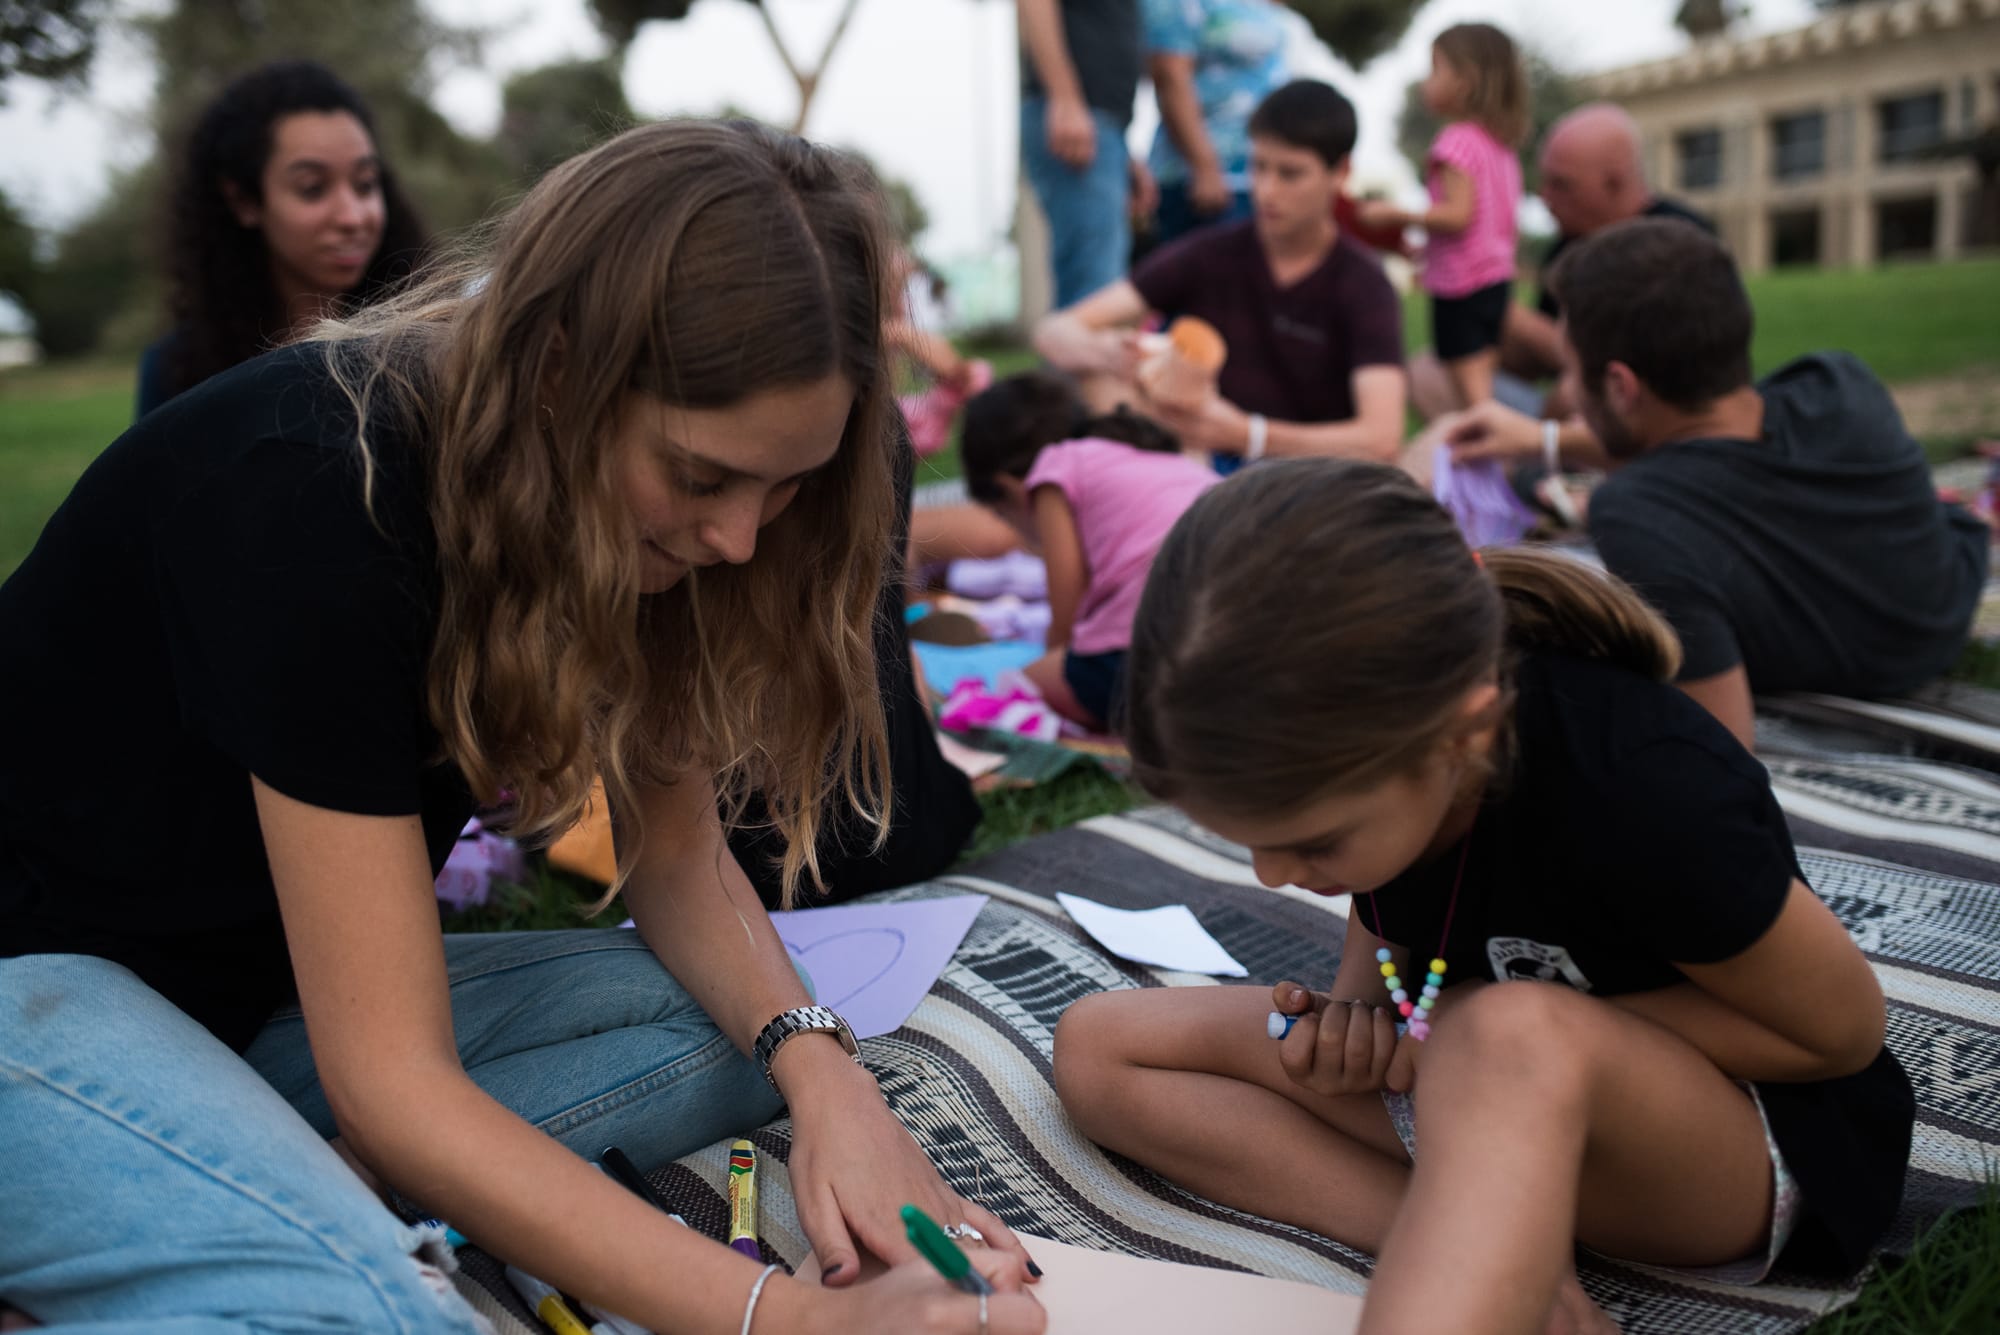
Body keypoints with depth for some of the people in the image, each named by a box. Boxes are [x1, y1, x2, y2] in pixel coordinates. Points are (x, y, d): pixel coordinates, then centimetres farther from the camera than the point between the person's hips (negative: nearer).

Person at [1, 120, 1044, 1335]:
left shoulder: (618, 503, -8)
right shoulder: (322, 502, -30)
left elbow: (676, 849, 0)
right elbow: (389, 1083, -31)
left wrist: (820, 1064, -20)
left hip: (261, 991, 9)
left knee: (729, 1035, -12)